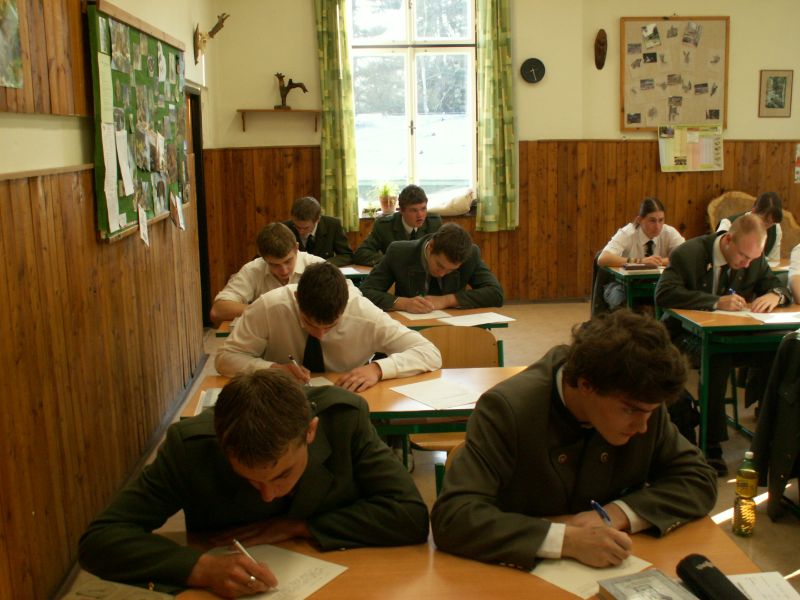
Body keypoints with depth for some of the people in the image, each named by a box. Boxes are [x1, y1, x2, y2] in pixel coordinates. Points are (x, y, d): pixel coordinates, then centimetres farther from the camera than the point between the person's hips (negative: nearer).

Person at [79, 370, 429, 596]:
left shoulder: (345, 419, -19)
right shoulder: (190, 446, -19)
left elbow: (411, 516, -16)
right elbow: (99, 539, -17)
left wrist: (299, 527, -20)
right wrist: (200, 567, -31)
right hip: (227, 593, -2)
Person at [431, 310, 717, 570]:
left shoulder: (640, 401, -7)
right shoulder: (508, 409, -21)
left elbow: (699, 480, 0)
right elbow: (450, 517, -26)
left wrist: (618, 513, -17)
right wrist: (567, 540, -34)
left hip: (607, 575, 3)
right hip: (519, 574, -3)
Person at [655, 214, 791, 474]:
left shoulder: (755, 258, 1)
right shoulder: (688, 254, -15)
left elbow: (776, 285, 13)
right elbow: (663, 294, -26)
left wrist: (774, 295, -15)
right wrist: (716, 302, -34)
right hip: (688, 333, -5)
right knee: (717, 357, -38)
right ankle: (711, 446, -30)